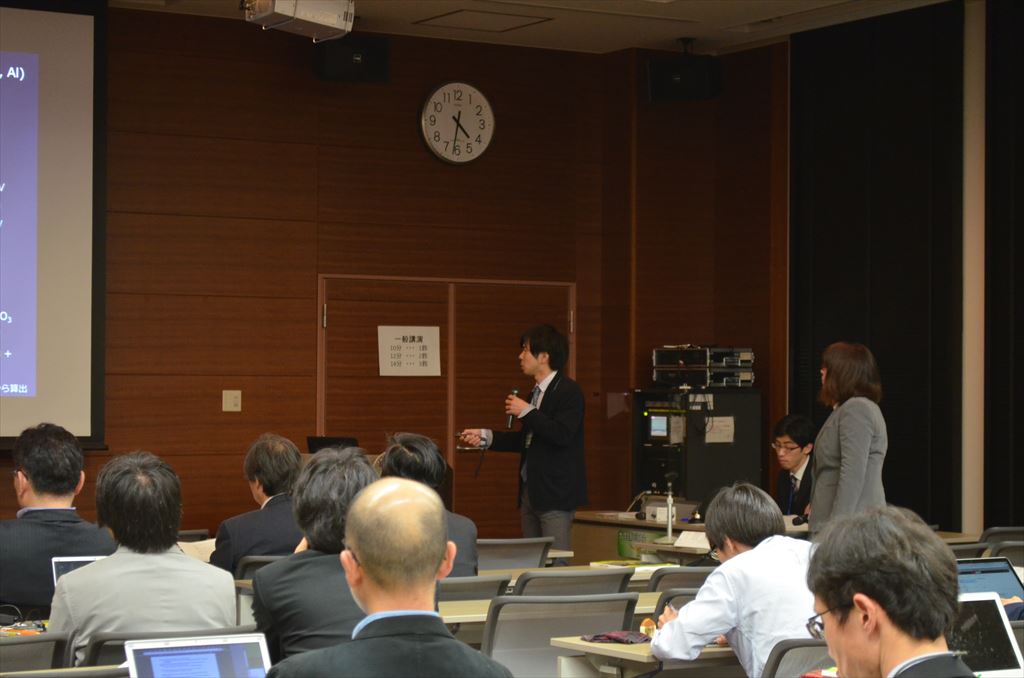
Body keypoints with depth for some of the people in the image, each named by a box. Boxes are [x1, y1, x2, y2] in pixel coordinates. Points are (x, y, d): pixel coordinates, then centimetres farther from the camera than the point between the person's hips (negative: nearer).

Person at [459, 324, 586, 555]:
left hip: (555, 494, -9)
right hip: (530, 492, 9)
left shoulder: (569, 391, -12)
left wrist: (526, 411, -18)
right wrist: (485, 437, 14)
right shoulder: (537, 392, 16)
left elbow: (562, 435, -25)